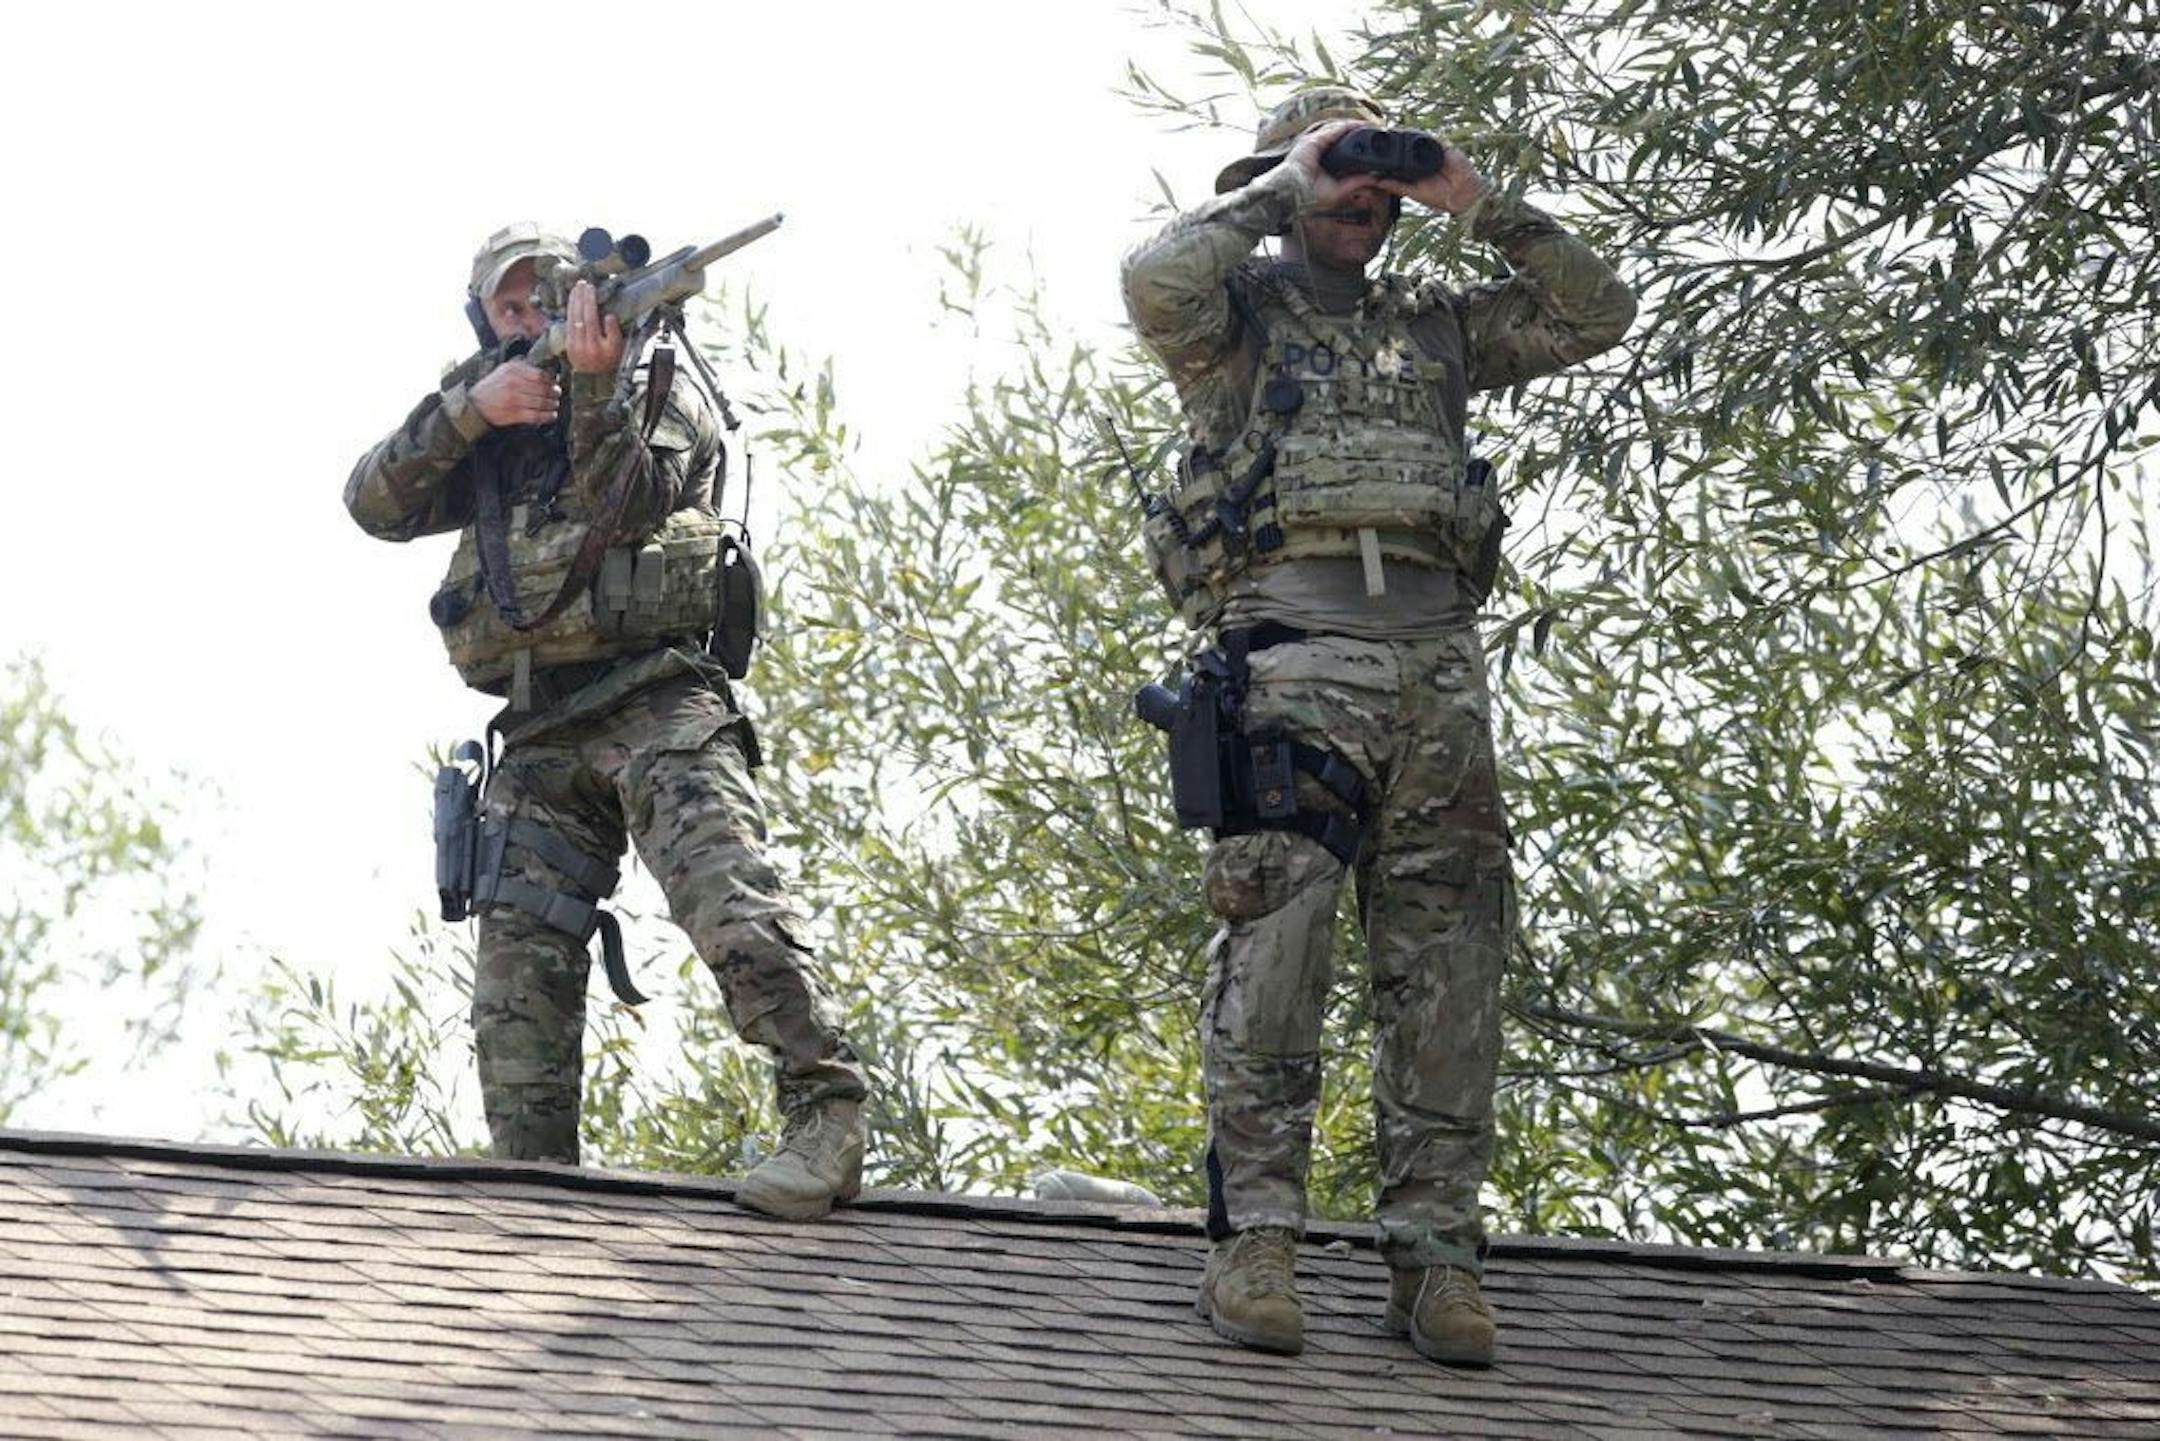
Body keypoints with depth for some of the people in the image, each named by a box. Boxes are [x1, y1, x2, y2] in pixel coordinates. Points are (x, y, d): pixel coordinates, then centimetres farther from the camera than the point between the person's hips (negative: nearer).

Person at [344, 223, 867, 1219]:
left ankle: (826, 1117, -30)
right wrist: (470, 409, -9)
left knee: (726, 899, -24)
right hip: (538, 736, 5)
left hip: (653, 700, -5)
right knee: (518, 960, -6)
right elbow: (376, 503, 5)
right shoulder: (481, 435, 22)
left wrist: (594, 384, -24)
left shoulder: (661, 396, 10)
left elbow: (625, 503, -10)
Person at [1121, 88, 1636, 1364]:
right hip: (1290, 647, -4)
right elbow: (1158, 283, -10)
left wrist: (1481, 206, 11)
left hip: (1438, 663, 4)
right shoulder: (1240, 309, 12)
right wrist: (1278, 192, 0)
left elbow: (1597, 314, 20)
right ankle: (1255, 1234, -13)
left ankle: (1435, 1248, -1)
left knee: (1446, 960, -2)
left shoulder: (1435, 324, 25)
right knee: (1276, 936, -14)